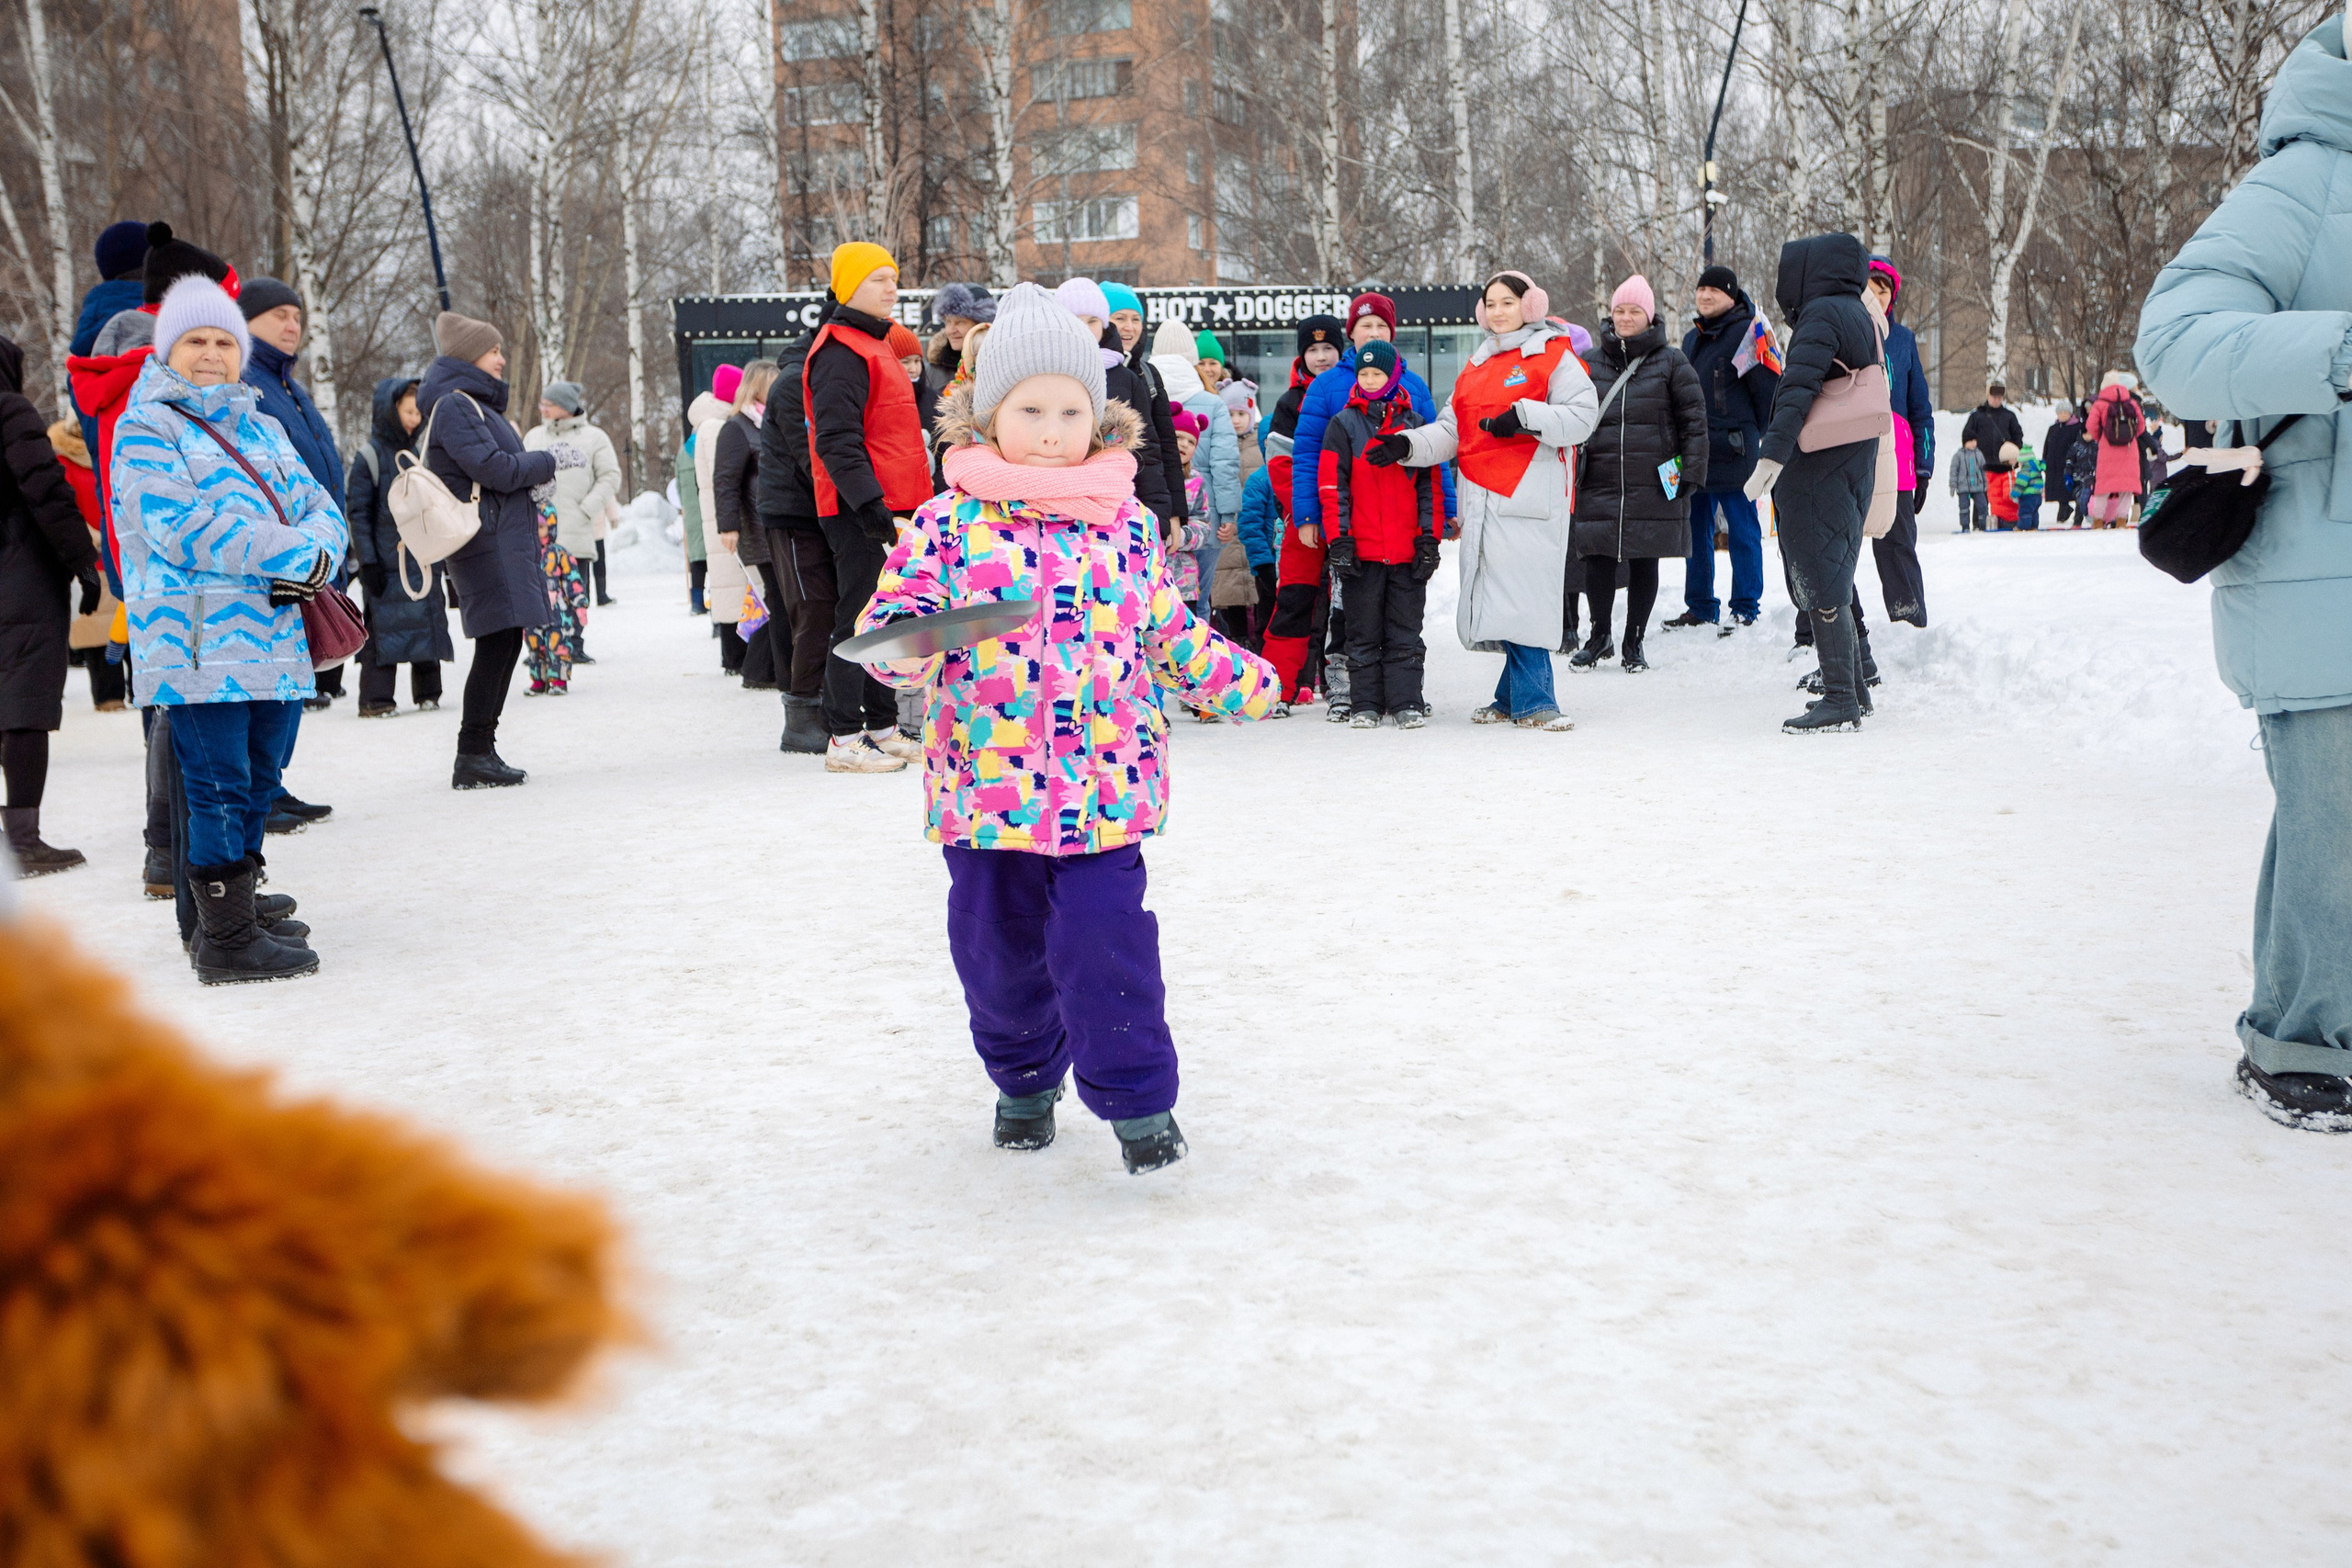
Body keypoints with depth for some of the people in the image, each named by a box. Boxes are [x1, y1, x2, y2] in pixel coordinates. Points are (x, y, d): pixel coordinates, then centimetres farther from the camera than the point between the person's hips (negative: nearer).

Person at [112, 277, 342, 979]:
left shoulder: (262, 429, 20)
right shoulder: (145, 428, -2)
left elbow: (320, 510, 13)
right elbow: (186, 527, -16)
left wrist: (315, 559, -10)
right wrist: (296, 553, -16)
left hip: (276, 640, 7)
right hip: (196, 645, -7)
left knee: (256, 781, 16)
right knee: (218, 786, -6)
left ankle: (238, 903, 31)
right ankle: (225, 937, 0)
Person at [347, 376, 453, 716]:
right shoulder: (368, 457, -4)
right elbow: (357, 513, -7)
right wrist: (367, 561, -12)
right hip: (389, 562, -6)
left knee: (429, 622, 7)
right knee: (384, 626, -7)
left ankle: (428, 691, 16)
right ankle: (375, 698, -3)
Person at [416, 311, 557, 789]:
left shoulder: (477, 404, 23)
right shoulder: (454, 405, -9)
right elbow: (491, 467, -18)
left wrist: (534, 474, 4)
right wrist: (547, 462, -5)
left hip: (507, 542, 10)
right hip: (487, 545, -10)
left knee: (505, 645, 9)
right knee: (497, 644, -12)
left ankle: (481, 753, 13)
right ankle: (472, 758, -10)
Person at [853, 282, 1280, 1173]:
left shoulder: (1126, 523, 6)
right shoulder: (949, 521, -2)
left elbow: (1165, 629, 16)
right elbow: (895, 615, -4)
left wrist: (1232, 680, 6)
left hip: (1102, 785, 0)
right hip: (985, 785, 0)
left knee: (1105, 942, -6)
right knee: (997, 944, 14)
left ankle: (1136, 1098, 10)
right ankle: (1023, 1082, 37)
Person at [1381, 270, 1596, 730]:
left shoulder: (1553, 356, 3)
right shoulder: (1477, 366, 22)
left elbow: (1583, 415, -9)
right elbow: (1452, 430, 17)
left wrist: (1524, 417, -18)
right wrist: (1408, 444, 0)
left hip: (1530, 497, -6)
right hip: (1483, 500, 6)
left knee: (1524, 598, -10)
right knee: (1500, 600, 5)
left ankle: (1531, 701, -5)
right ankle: (1517, 698, 13)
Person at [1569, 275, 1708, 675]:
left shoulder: (1670, 361, 2)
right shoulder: (1592, 363, 9)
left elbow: (1695, 420, 3)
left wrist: (1690, 473, -3)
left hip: (1653, 485, -2)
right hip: (1600, 484, 2)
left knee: (1644, 563, 5)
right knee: (1598, 559, -1)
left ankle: (1634, 642, 18)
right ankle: (1599, 636, 18)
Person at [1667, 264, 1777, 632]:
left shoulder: (1748, 332, -6)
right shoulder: (1692, 337, 18)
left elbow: (1768, 388, -8)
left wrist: (1758, 437, -6)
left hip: (1733, 450, -8)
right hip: (1694, 451, 8)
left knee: (1742, 530, -2)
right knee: (1696, 529, 11)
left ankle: (1746, 608, 4)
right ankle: (1700, 606, 19)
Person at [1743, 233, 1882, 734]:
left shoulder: (1822, 314, -12)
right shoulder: (1858, 315, 18)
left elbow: (1798, 389, -23)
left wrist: (1774, 453, -30)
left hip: (1817, 474, -10)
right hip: (1852, 471, 10)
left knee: (1821, 585, -8)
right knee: (1832, 584, 17)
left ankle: (1841, 700, -8)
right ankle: (1853, 690, 23)